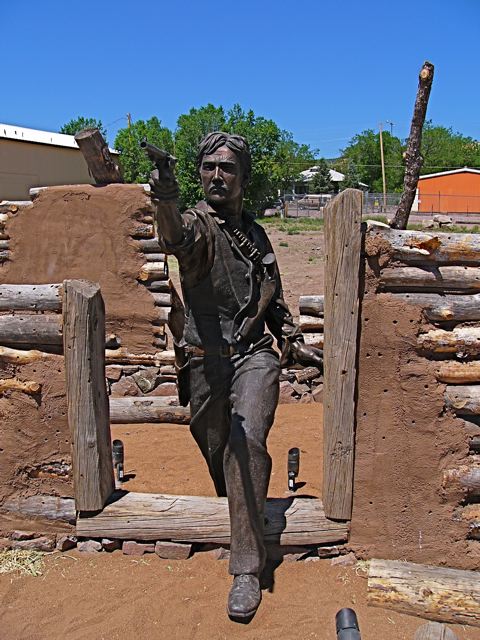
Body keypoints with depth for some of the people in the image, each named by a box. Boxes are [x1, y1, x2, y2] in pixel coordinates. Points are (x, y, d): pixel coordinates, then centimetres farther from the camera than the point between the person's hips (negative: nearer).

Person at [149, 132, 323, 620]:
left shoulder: (256, 234, 14)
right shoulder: (198, 222, -3)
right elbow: (177, 238, -31)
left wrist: (294, 342, 17)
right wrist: (165, 203, -52)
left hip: (254, 355, 2)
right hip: (206, 360, -1)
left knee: (246, 440, -20)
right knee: (218, 453, 11)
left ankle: (247, 570, -13)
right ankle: (241, 528, 39)